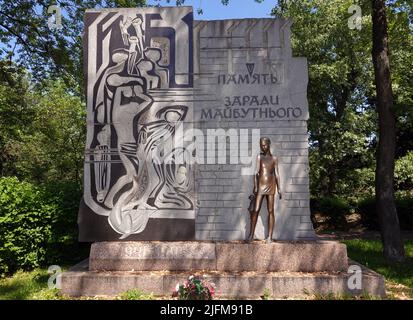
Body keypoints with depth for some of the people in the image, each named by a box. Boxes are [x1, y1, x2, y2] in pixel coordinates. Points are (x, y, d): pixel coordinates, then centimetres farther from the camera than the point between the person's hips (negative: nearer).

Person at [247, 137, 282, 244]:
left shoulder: (274, 158, 10)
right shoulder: (259, 157, 7)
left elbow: (276, 174, 9)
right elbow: (256, 172, -1)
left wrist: (279, 188, 4)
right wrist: (255, 186, -10)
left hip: (271, 186, 1)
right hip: (260, 185, -1)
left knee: (270, 211, 2)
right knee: (256, 210, -4)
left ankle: (270, 236, 6)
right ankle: (251, 234, 4)